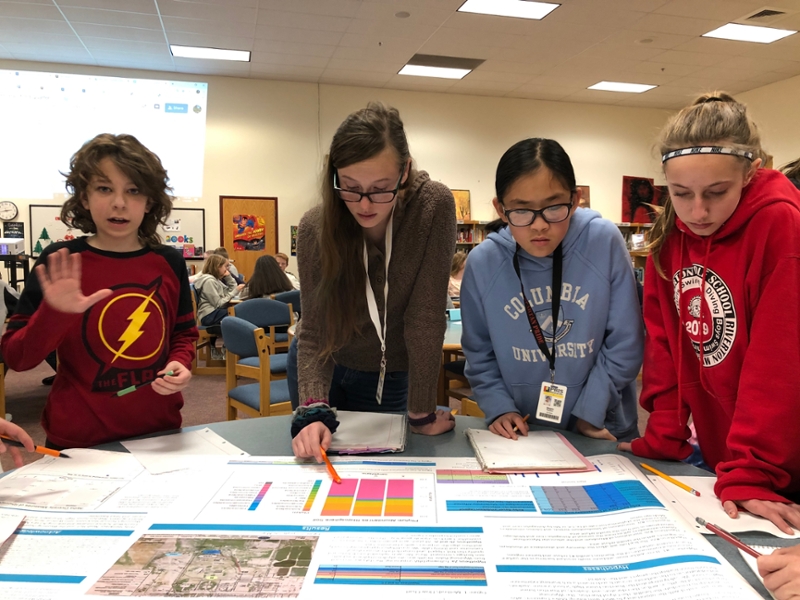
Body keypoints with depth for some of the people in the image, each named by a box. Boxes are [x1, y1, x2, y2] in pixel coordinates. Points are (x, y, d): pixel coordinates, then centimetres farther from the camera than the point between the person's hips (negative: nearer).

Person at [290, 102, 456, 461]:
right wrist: (313, 411, -34)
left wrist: (421, 413, -22)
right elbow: (313, 332, -19)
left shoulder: (434, 206, -28)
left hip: (394, 378, -1)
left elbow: (425, 315, -26)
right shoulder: (316, 228, -22)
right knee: (319, 457, 24)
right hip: (326, 370, 2)